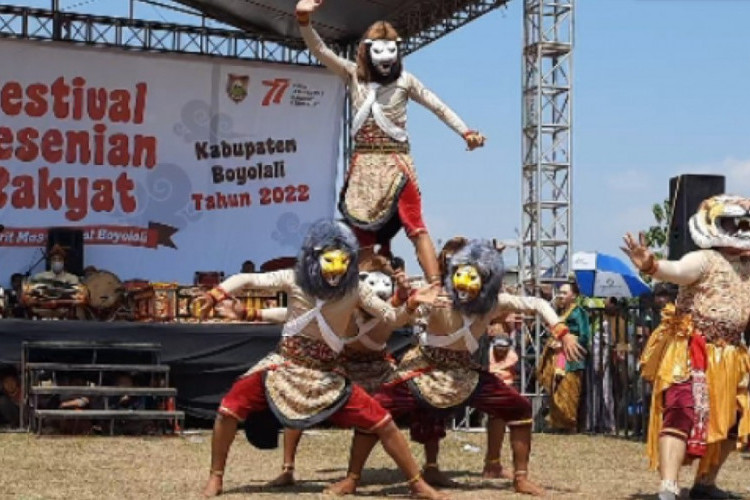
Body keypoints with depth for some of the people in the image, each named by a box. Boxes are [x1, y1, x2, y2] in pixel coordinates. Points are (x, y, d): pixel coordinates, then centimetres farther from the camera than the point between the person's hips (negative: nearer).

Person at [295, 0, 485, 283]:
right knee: (363, 233, 4)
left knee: (415, 227, -11)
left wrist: (465, 132, -6)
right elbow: (319, 51, -3)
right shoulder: (353, 75, 4)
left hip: (395, 162, -2)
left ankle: (436, 288, -16)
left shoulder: (404, 81, 1)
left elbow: (439, 107, 5)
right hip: (363, 163, 2)